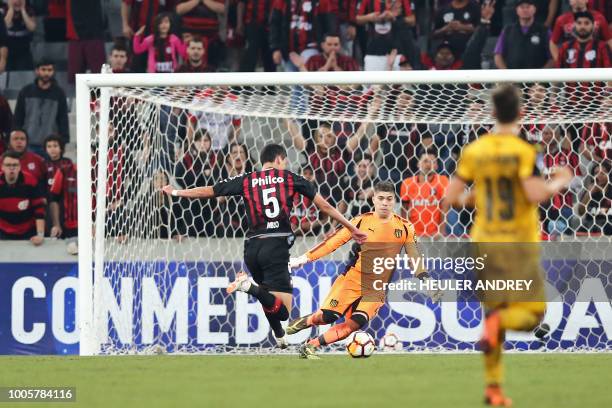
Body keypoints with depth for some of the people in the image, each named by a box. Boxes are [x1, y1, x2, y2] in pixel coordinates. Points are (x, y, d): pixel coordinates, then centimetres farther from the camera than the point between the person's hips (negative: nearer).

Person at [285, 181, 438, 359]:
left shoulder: (405, 227, 1)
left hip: (376, 290, 1)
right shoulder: (361, 221, -2)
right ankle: (305, 321, 19)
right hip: (351, 280, -1)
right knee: (327, 316, -16)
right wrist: (305, 258, -4)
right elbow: (333, 242, 0)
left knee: (355, 324, -19)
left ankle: (311, 346, -7)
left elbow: (414, 256, 6)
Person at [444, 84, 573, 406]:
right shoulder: (524, 151, -11)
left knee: (494, 309, 14)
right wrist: (559, 182, -2)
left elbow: (450, 199, 1)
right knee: (532, 310, 2)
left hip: (485, 241, 5)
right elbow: (535, 194, -21)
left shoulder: (473, 151, 2)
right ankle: (498, 321, -30)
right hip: (519, 243, -5)